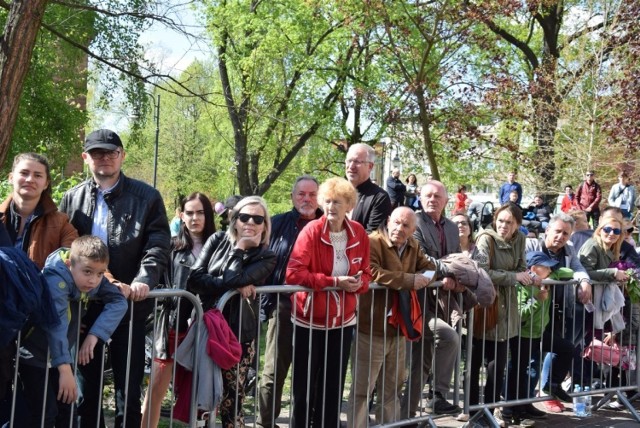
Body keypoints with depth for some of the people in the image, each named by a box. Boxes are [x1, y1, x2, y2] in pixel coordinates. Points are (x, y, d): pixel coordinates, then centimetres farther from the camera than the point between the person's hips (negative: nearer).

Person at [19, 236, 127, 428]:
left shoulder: (95, 281, -10)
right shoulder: (55, 280, -30)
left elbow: (119, 302, -14)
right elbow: (56, 325, -39)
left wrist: (94, 334, -27)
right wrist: (65, 369, -45)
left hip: (61, 355, 6)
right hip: (34, 356, -6)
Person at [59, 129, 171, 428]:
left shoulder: (147, 197, 2)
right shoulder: (72, 198, 10)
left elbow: (158, 246, -6)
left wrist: (144, 280, -21)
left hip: (129, 304, -2)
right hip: (84, 304, 3)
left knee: (129, 387, 6)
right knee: (86, 385, 13)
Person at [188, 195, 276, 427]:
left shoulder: (266, 257, -2)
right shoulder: (218, 240, 6)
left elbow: (233, 279, -18)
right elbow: (194, 278, -7)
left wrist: (239, 248, -9)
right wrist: (234, 286, -16)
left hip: (238, 336, -2)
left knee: (231, 402, 3)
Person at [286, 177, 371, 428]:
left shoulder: (358, 233, -1)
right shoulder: (311, 231, -14)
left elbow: (365, 272, 8)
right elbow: (293, 273, -21)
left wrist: (359, 283, -15)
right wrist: (333, 281, -24)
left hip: (343, 319, 4)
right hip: (310, 319, -4)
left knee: (333, 384, 13)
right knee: (305, 384, 6)